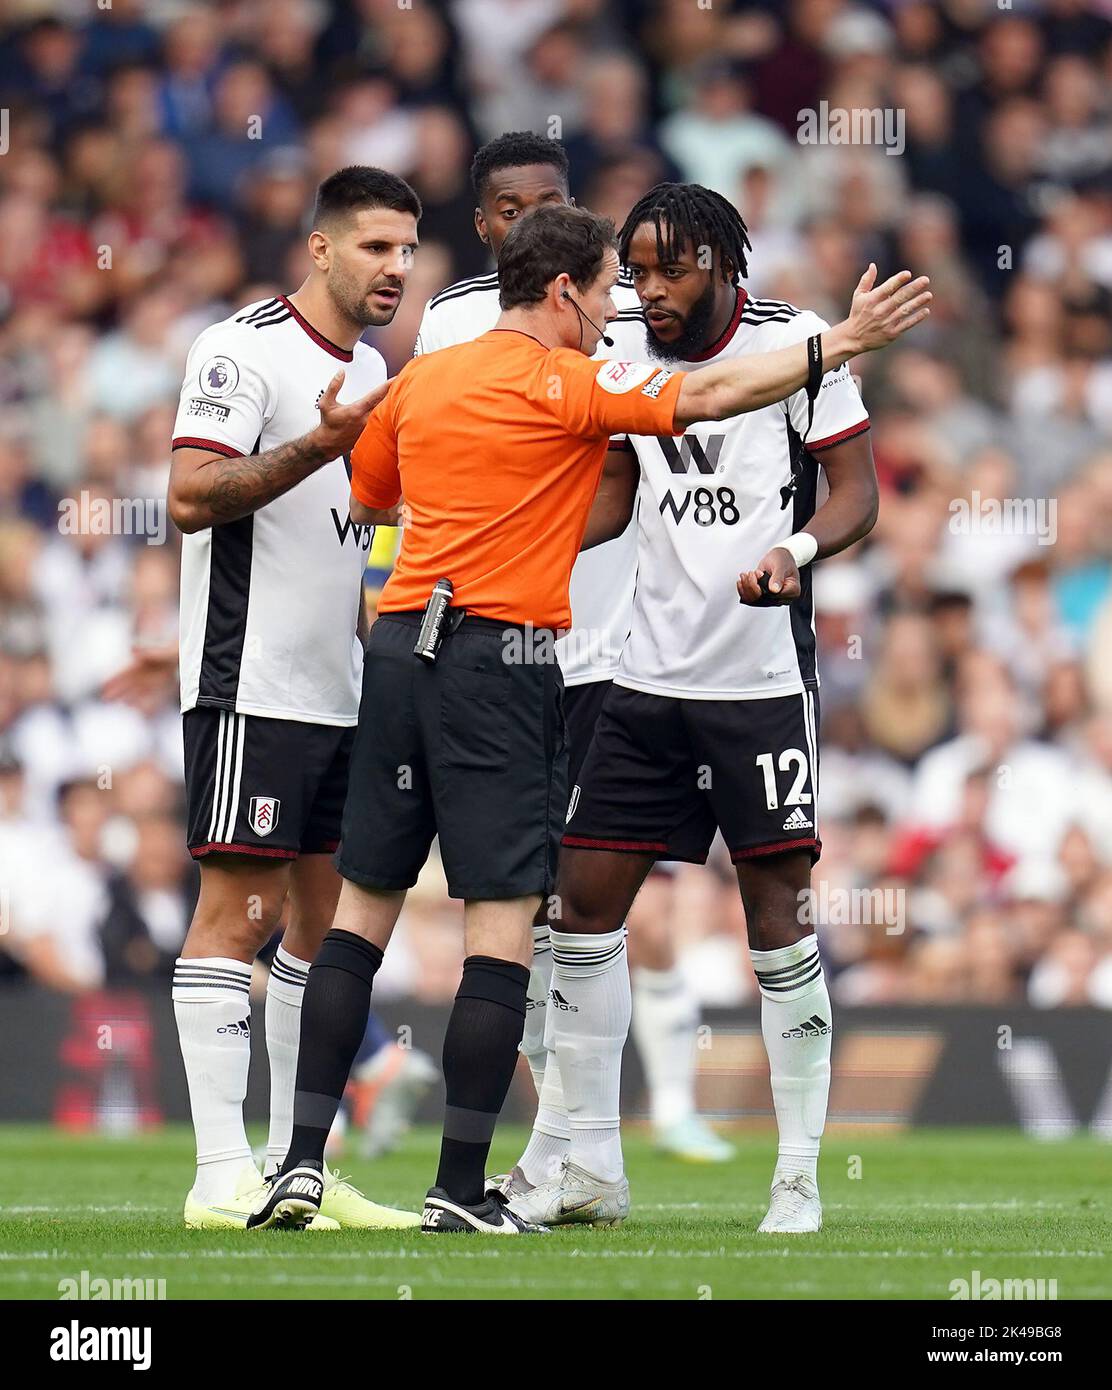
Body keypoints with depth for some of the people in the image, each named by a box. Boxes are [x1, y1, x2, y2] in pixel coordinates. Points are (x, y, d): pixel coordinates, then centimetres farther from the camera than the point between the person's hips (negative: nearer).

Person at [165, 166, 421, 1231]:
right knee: (238, 907, -10)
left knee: (327, 918, 9)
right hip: (252, 688, -9)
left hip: (343, 693, 9)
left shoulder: (369, 373, 17)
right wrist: (320, 445, -26)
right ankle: (222, 1175, -11)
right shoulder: (245, 348, -10)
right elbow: (191, 498, -19)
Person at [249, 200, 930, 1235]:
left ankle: (303, 1160, 3)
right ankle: (460, 1189, -7)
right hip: (501, 657, -6)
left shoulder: (419, 381, 13)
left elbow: (362, 493, 27)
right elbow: (709, 396, -9)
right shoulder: (565, 384, -6)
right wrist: (843, 342, -3)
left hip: (399, 644, 7)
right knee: (505, 922, -3)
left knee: (363, 908, 9)